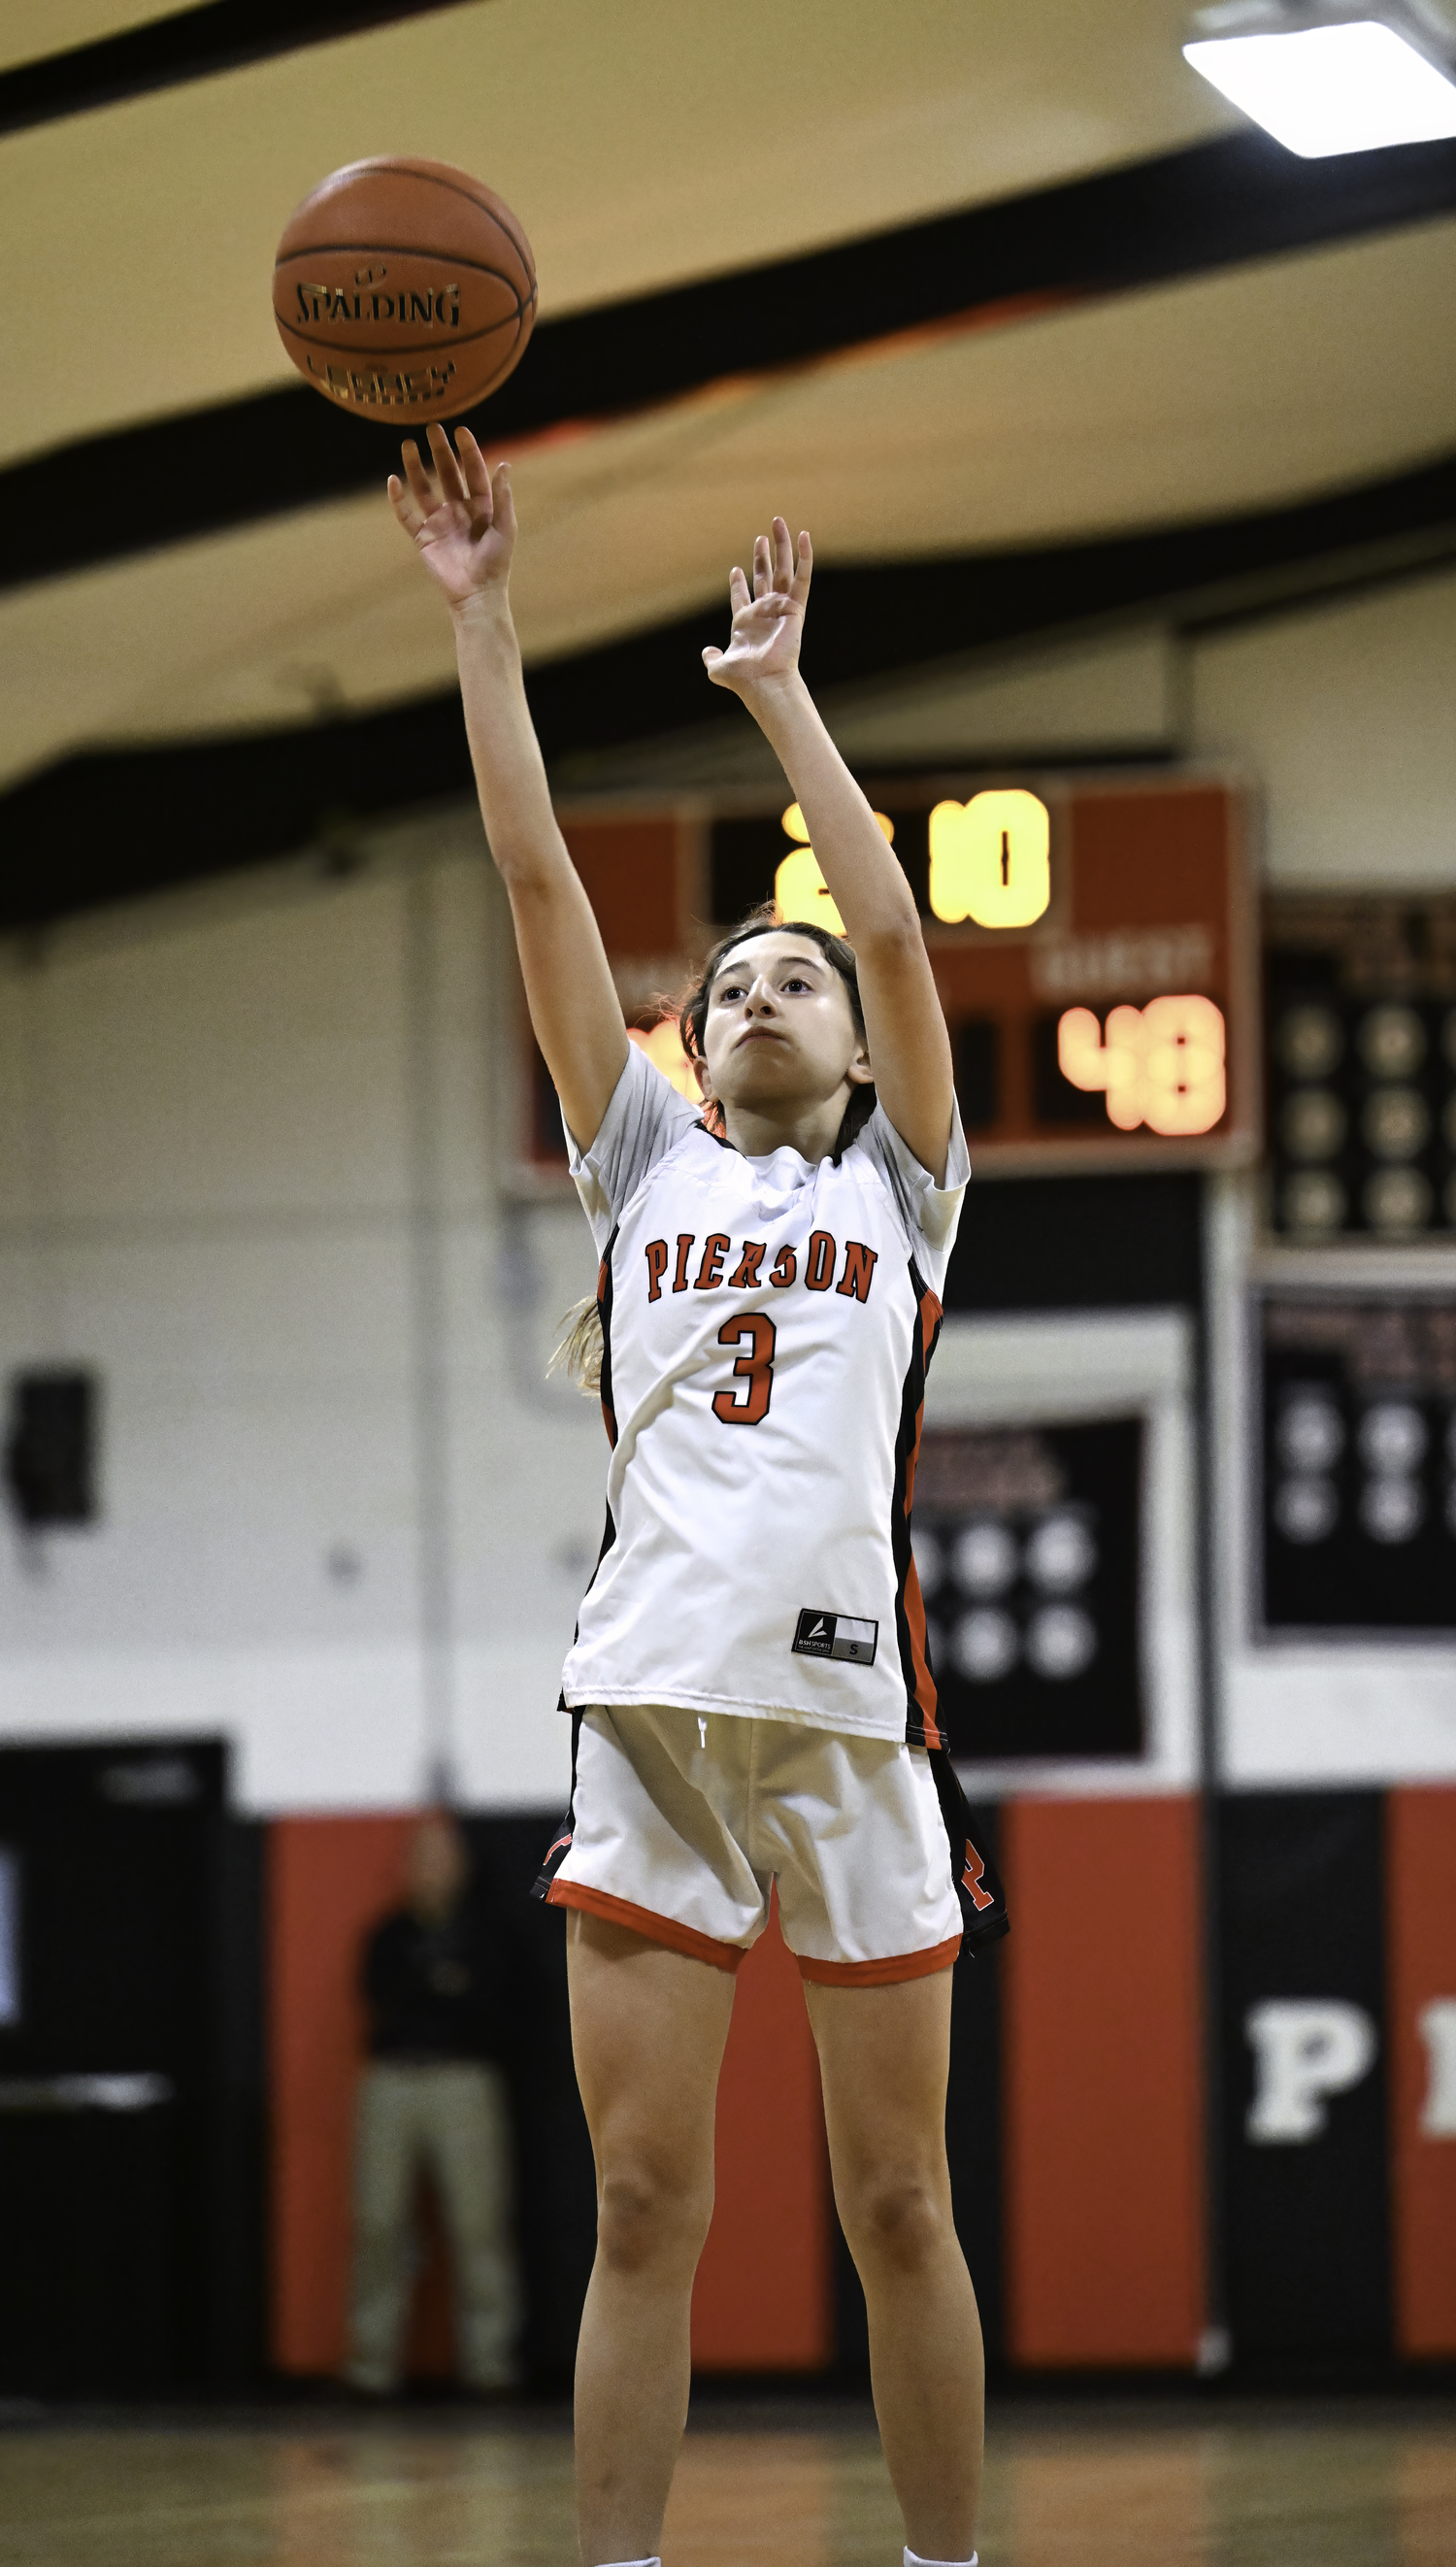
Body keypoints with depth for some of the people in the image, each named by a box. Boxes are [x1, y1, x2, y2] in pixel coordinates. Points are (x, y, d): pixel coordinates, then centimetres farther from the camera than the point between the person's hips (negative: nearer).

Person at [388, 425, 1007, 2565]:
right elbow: (540, 887, 14)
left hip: (852, 1704, -1)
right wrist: (482, 620, 10)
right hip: (653, 1705, 2)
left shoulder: (899, 1186, 15)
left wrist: (777, 693, 4)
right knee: (645, 2207, -2)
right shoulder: (648, 1166, 19)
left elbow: (897, 931, 2)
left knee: (897, 2206, 1)